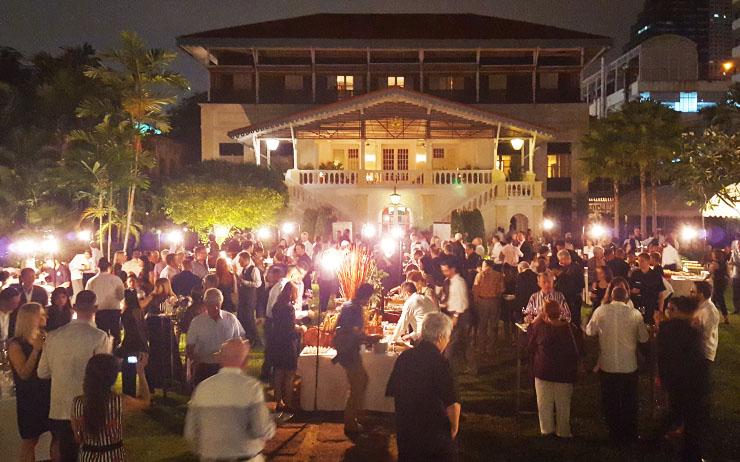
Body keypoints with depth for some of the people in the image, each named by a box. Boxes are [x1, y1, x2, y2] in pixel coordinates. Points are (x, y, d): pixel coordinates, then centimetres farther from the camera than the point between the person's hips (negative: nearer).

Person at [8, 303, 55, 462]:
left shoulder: (44, 338, 5)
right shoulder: (16, 344, -12)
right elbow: (24, 374, -19)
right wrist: (35, 350, -25)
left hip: (48, 393, 5)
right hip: (29, 397, -5)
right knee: (29, 440, 5)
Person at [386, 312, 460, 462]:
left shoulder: (404, 357, -1)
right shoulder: (439, 362, -20)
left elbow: (391, 392, 8)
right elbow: (452, 403, -22)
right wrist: (454, 427, -4)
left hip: (404, 429, 6)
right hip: (435, 432, -5)